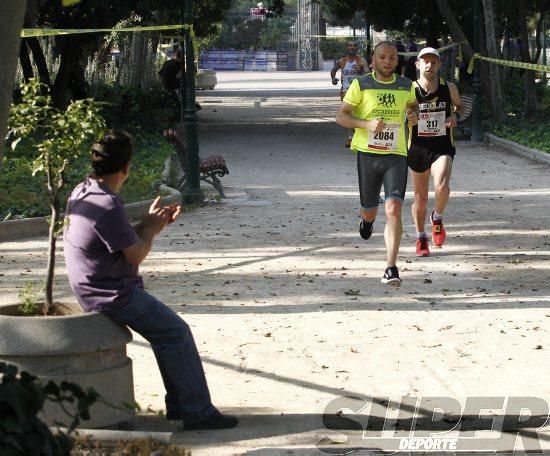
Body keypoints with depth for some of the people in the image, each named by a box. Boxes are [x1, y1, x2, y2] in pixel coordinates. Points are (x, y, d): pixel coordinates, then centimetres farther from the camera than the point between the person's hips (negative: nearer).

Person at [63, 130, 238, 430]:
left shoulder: (82, 193, 8)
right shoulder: (107, 205, -24)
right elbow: (136, 254, -17)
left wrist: (148, 224, 10)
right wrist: (151, 229, 0)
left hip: (100, 290, 10)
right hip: (114, 295, -10)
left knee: (169, 331, 16)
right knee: (177, 333, -6)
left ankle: (180, 405, 19)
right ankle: (198, 411, -4)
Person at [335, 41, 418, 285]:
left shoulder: (406, 86, 7)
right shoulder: (361, 85, -2)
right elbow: (341, 115, -2)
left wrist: (413, 115, 3)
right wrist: (366, 124, -18)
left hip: (396, 155, 1)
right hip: (368, 154, 0)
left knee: (393, 209, -16)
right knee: (369, 210, 12)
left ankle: (391, 268, -16)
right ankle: (367, 219, 53)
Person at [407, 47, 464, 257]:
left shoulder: (449, 88, -3)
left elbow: (460, 106, 16)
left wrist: (455, 116, -6)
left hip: (442, 147, 0)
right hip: (418, 147, 0)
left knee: (442, 188, -24)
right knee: (420, 197, 9)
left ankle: (437, 218, 9)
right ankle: (421, 238, 30)